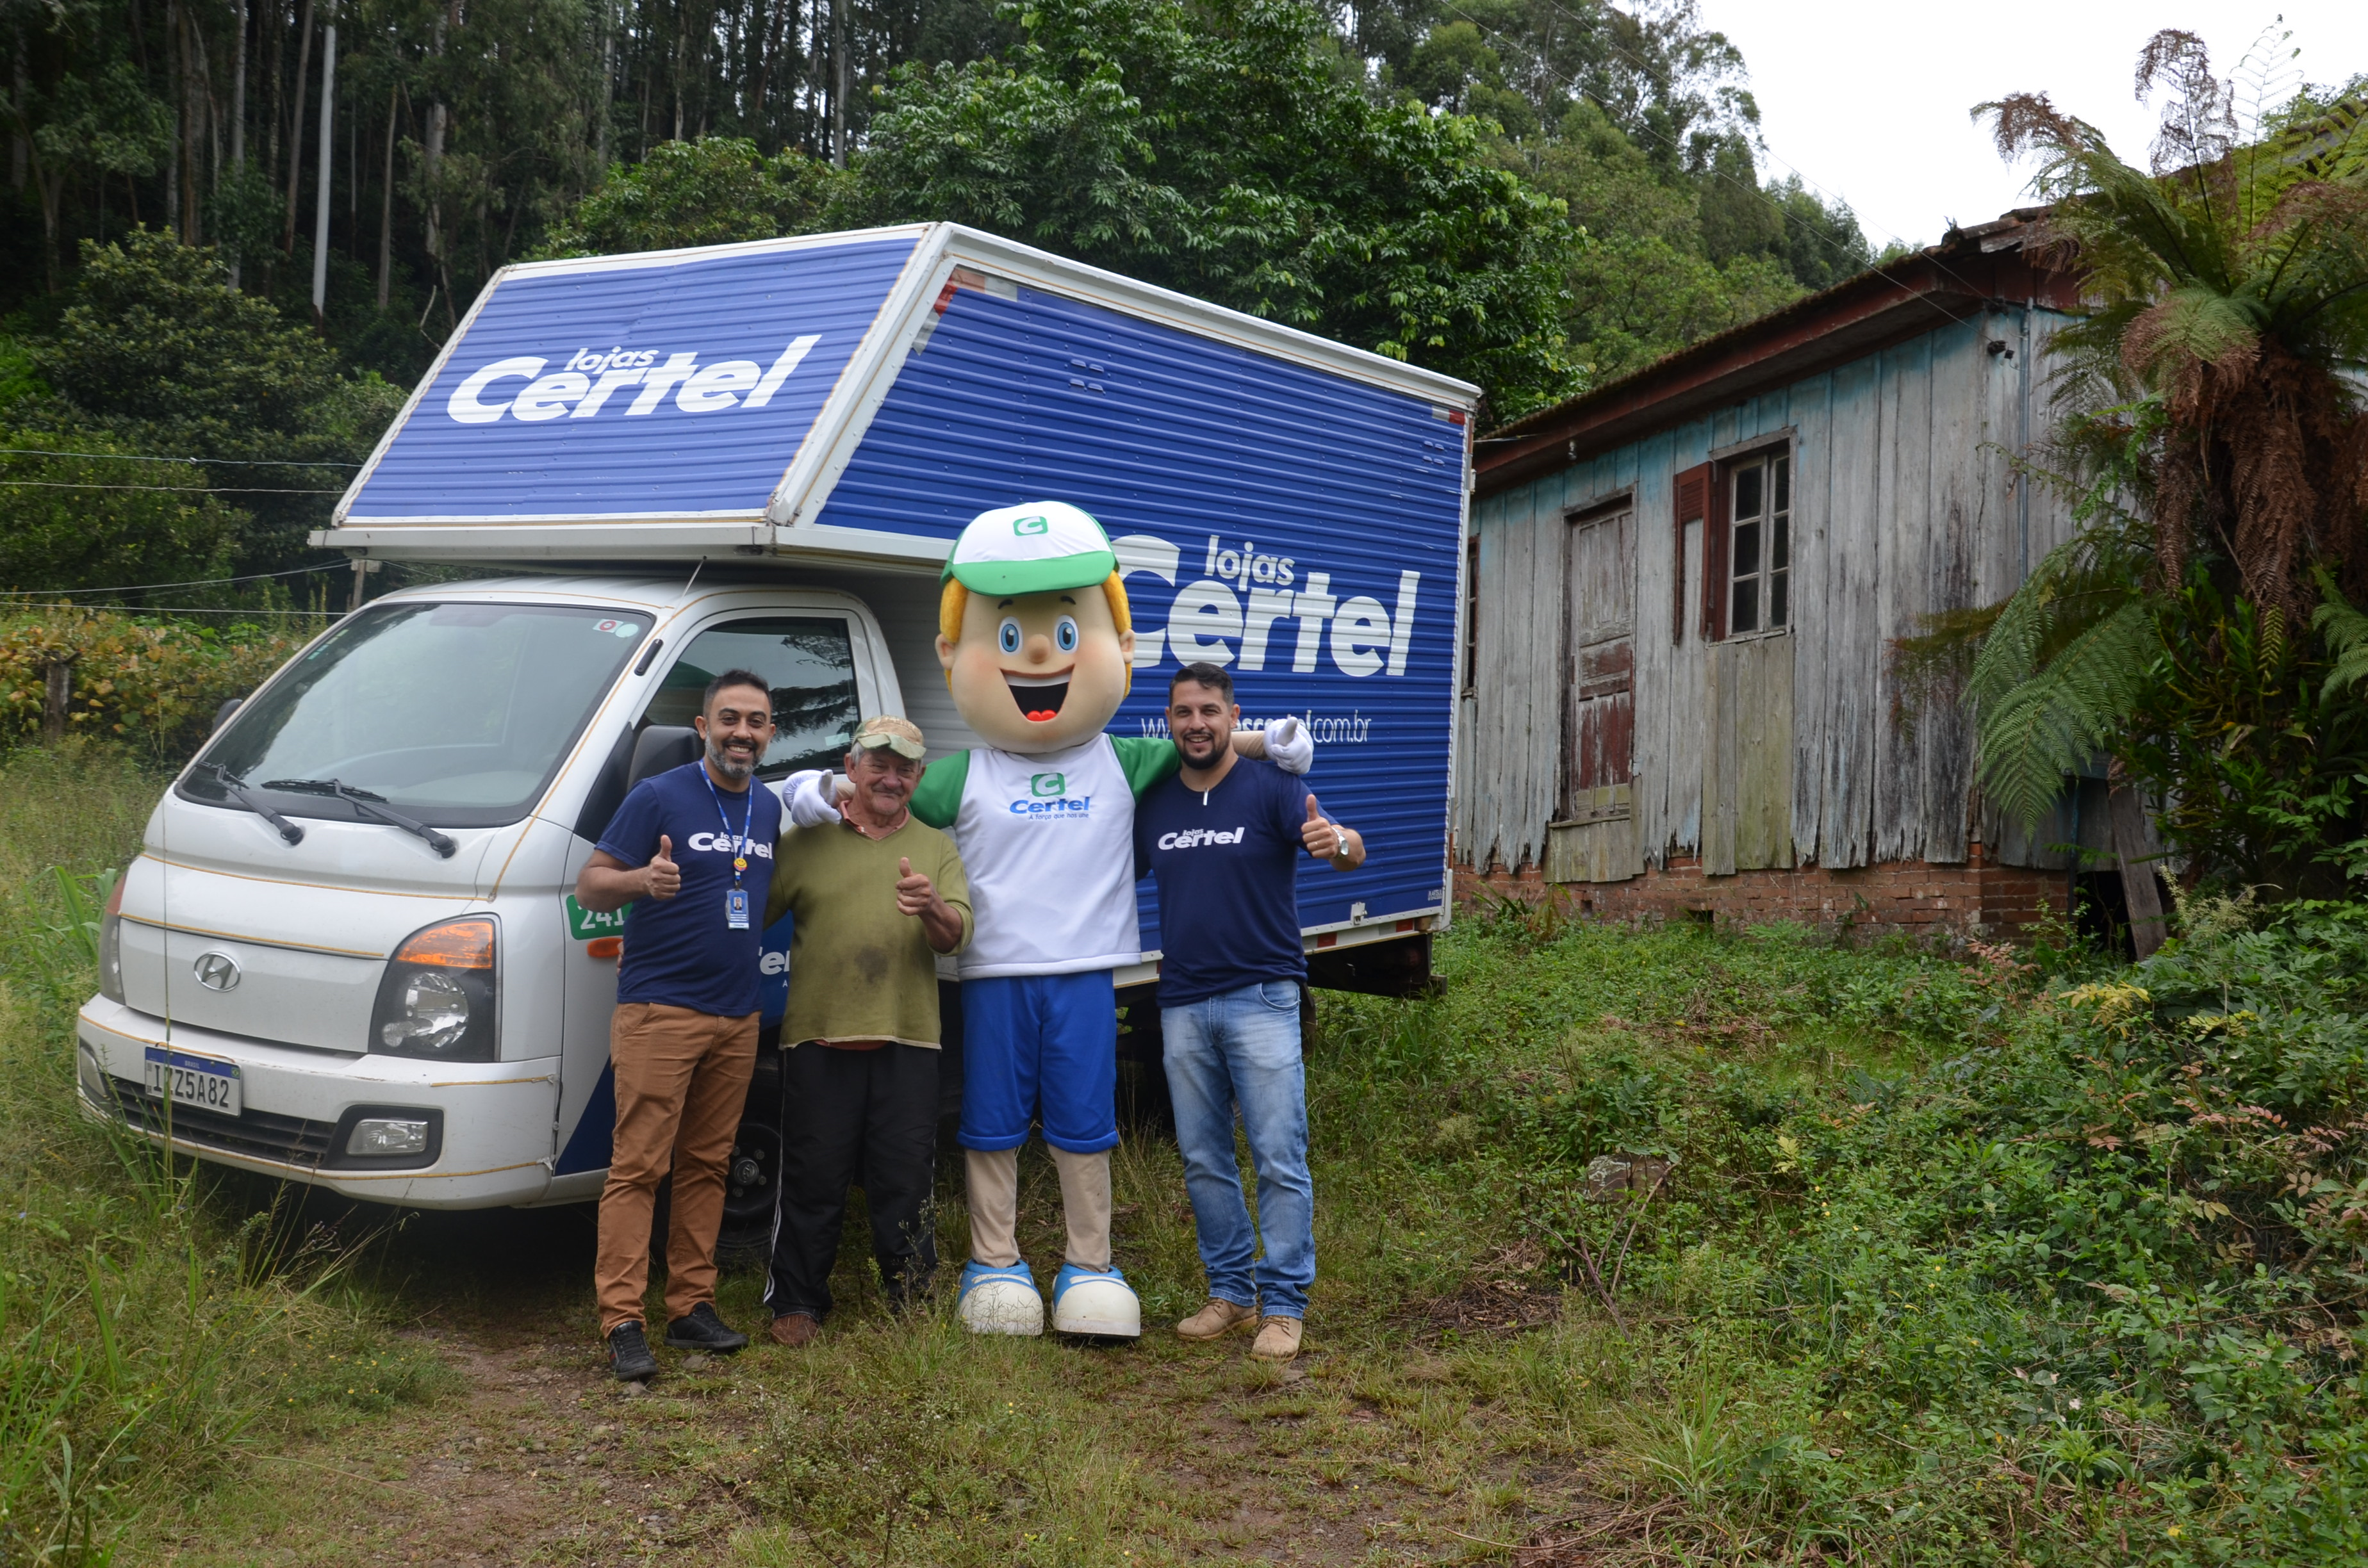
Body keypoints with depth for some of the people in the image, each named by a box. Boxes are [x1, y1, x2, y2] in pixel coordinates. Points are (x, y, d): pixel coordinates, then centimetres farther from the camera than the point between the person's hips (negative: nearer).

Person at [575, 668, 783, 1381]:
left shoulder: (769, 808, 14)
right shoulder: (658, 798, -5)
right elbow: (589, 886, -9)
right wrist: (642, 880, -26)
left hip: (737, 1018, 6)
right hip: (659, 1011, -6)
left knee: (706, 1166, 9)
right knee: (638, 1167, -8)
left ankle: (692, 1307, 16)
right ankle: (622, 1321, -5)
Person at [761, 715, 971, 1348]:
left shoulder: (937, 847, 14)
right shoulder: (804, 842, 9)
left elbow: (956, 935, 2)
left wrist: (931, 909, -19)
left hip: (909, 1041, 1)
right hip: (819, 1039, -1)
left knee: (905, 1181, 4)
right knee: (814, 1181, 4)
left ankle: (912, 1302, 15)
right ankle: (797, 1304, 16)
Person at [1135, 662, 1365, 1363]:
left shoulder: (1271, 787, -6)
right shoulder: (1153, 804, 9)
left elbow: (1350, 852, -19)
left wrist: (1338, 843, -42)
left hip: (1261, 1000, -5)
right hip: (1182, 1007, 5)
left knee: (1280, 1159, -5)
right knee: (1203, 1160, 11)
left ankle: (1284, 1304, 1)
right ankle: (1231, 1291, 22)